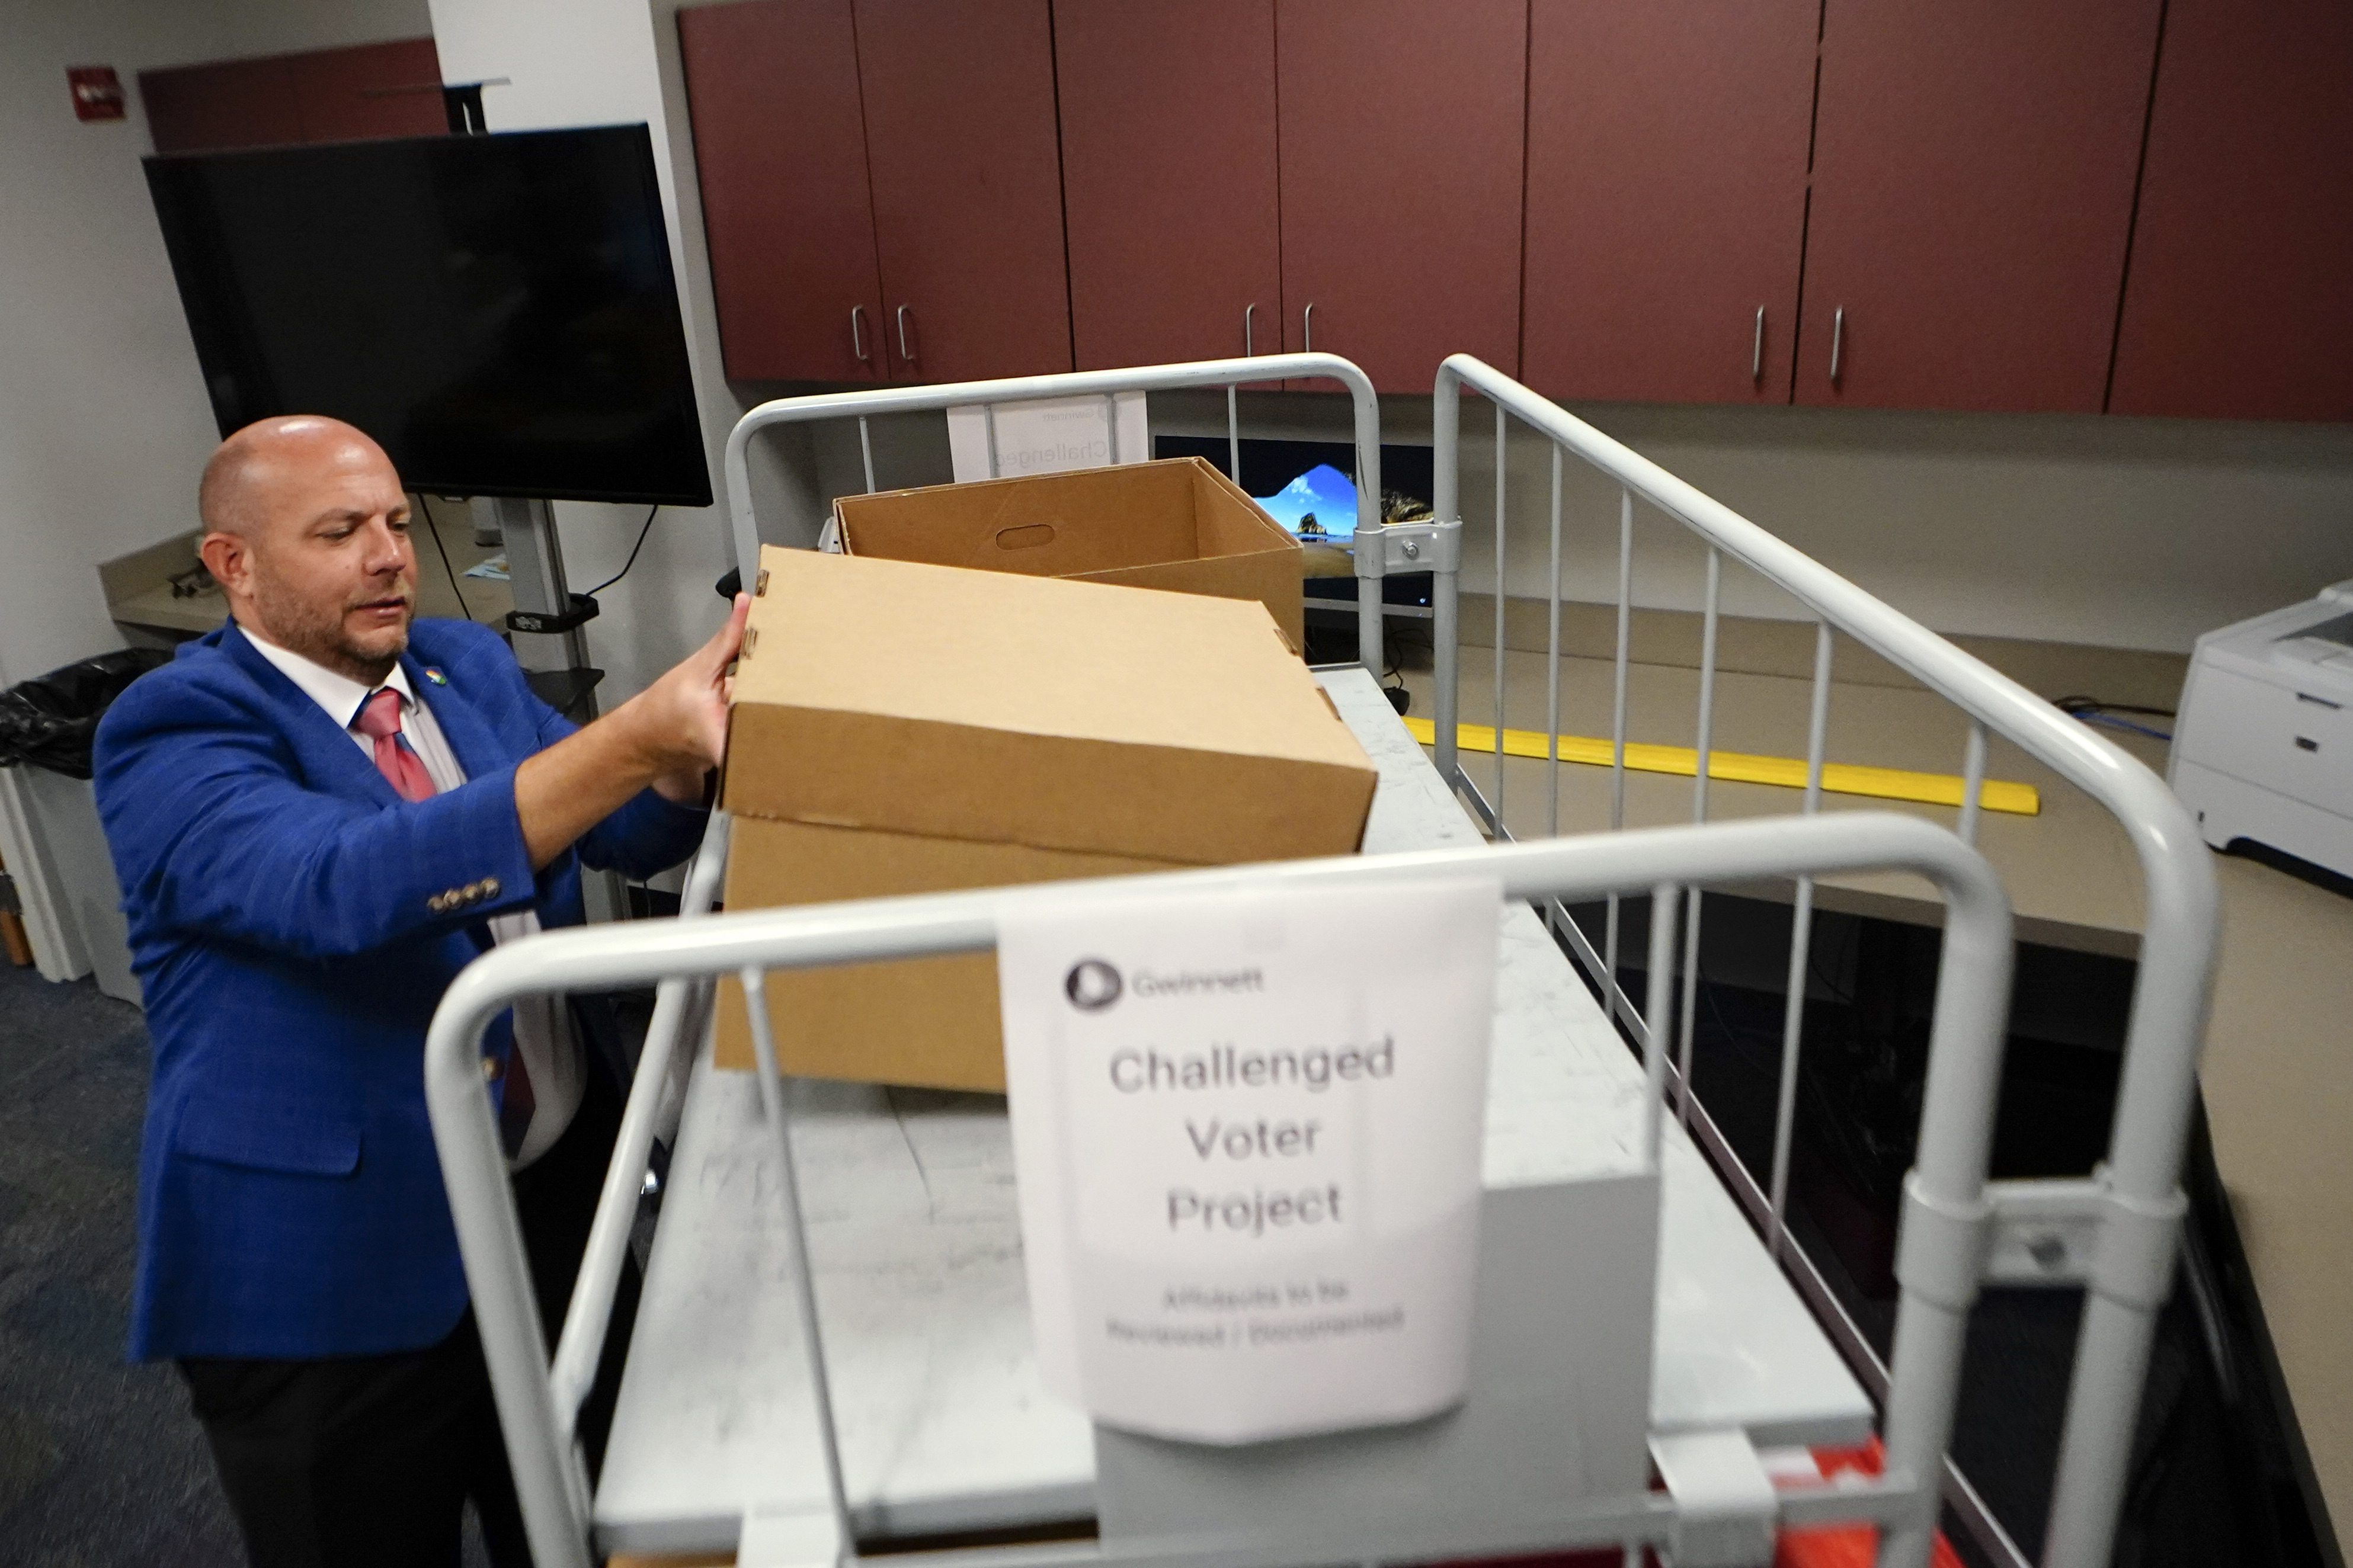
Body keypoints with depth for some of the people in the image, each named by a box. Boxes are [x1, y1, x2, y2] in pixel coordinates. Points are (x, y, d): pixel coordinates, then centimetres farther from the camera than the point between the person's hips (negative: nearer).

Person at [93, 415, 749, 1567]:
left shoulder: (469, 664, 4)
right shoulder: (174, 733, -17)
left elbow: (634, 833, 0)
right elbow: (344, 887, -37)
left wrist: (698, 727, -23)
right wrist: (634, 736, -45)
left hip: (559, 1187, 6)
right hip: (339, 1255, -5)